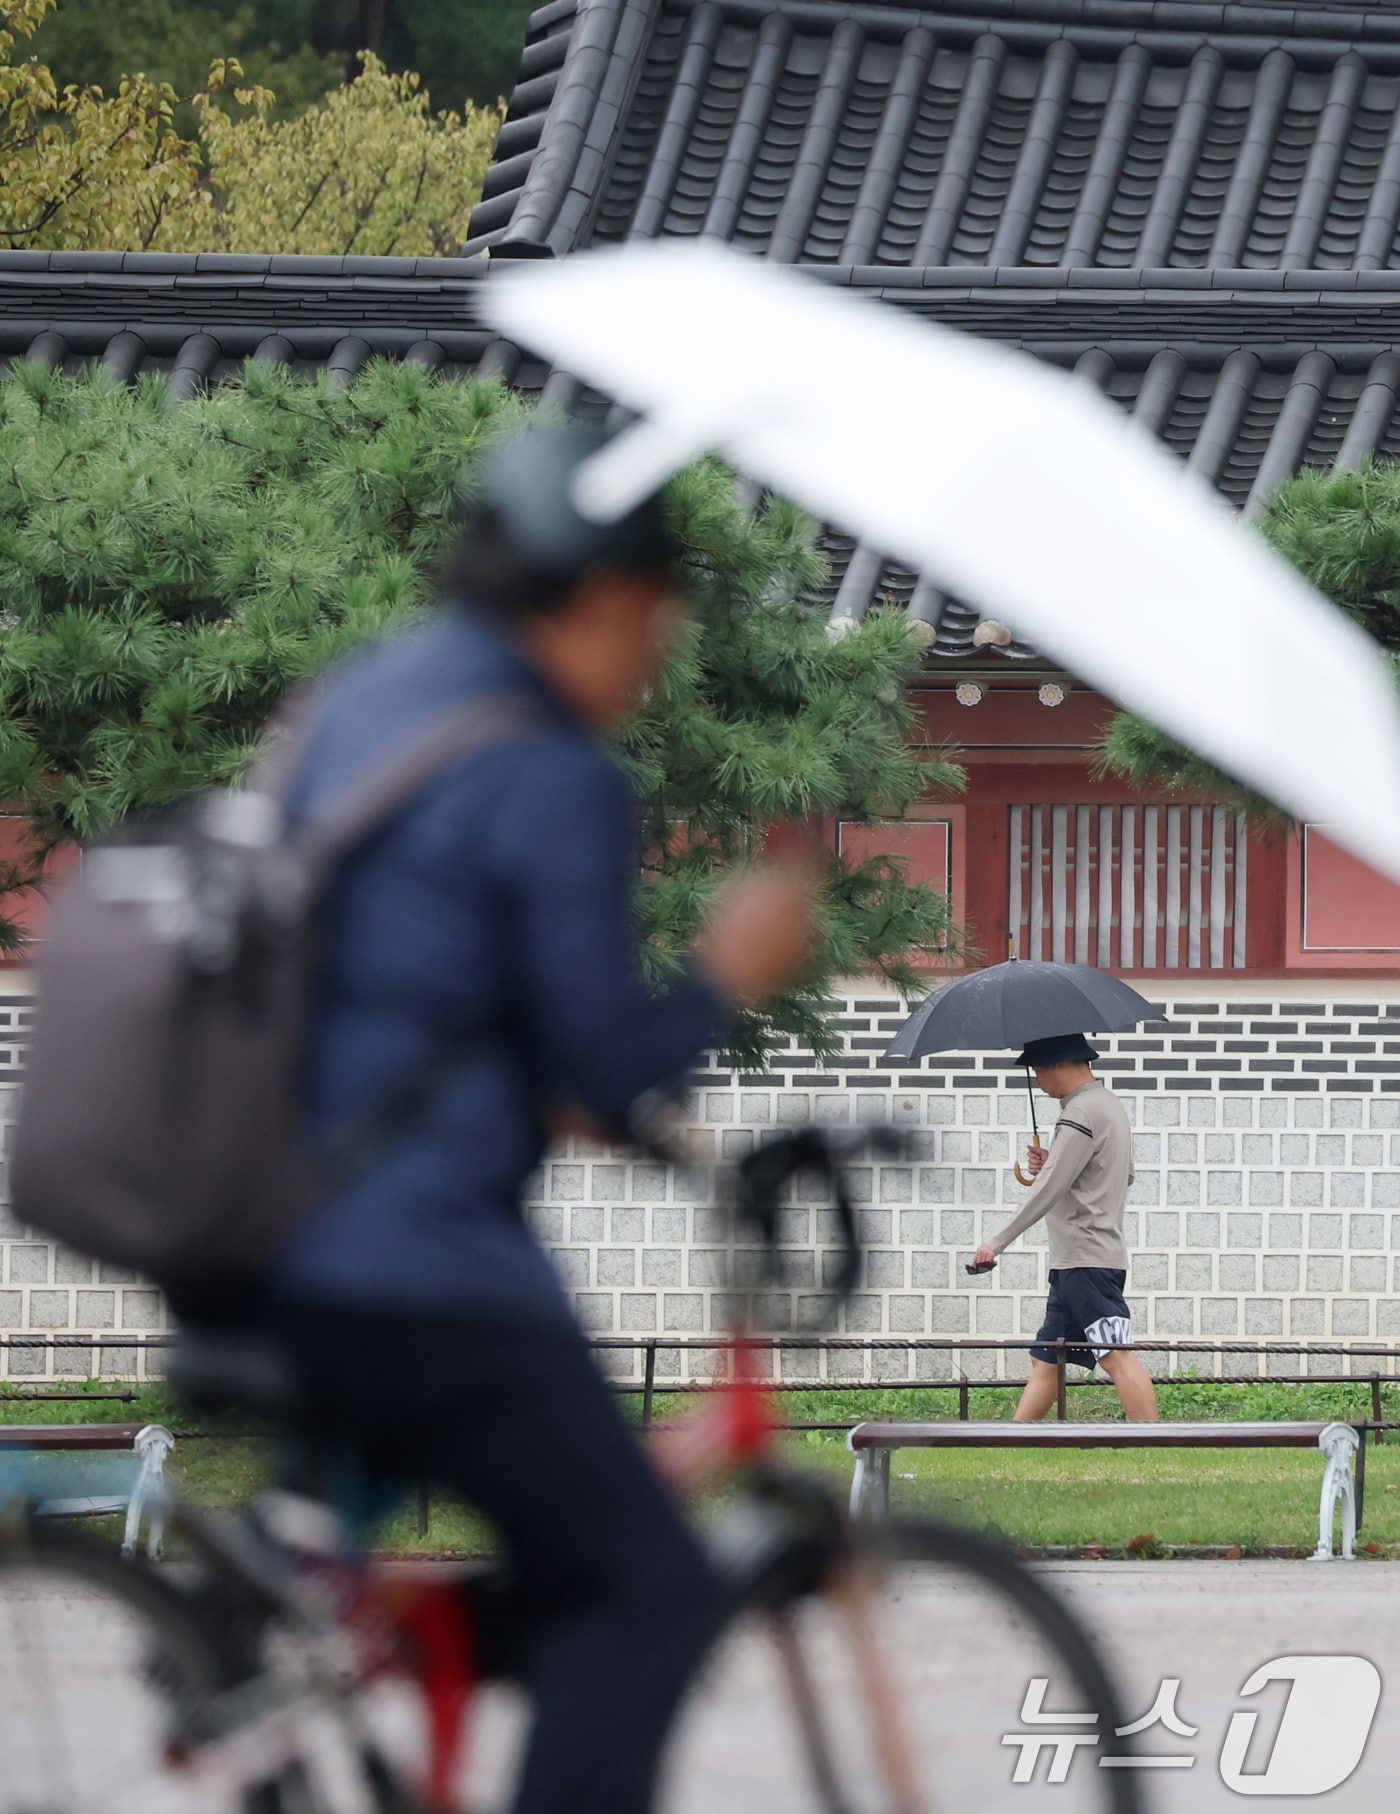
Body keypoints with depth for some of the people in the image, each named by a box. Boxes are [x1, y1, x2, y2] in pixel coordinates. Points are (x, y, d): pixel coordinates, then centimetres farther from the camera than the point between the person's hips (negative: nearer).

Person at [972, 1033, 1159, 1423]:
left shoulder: (1081, 1114, -15)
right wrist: (1050, 1166, 15)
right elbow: (1124, 1174, 28)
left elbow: (1049, 1190, -18)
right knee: (1045, 1362, 12)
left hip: (1086, 1259, -11)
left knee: (1117, 1356, -14)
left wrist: (998, 1243, -11)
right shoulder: (1109, 1105, 17)